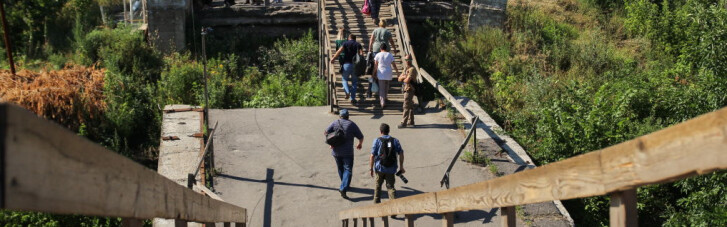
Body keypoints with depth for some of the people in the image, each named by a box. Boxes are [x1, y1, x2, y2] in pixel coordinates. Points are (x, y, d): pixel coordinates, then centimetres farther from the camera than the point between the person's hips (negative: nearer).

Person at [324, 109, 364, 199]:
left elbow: (325, 132, -7)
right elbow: (361, 137, 1)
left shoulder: (335, 123, 3)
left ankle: (345, 185, 36)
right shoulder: (352, 124, -3)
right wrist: (360, 144, 21)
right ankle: (343, 188, -19)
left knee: (340, 168, 20)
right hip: (347, 152, -3)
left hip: (336, 151, 3)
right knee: (348, 170, -3)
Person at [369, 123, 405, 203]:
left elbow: (372, 156, -9)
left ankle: (376, 202, 26)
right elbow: (401, 154, 1)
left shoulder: (377, 141, -5)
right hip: (391, 169, 1)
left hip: (380, 168, -1)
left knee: (378, 185, 18)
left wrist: (371, 168, -3)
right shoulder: (395, 140, 3)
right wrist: (401, 167, 9)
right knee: (390, 187, 6)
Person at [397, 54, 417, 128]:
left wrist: (403, 79, 0)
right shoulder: (406, 69, 17)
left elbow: (407, 80, -22)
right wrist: (404, 76, -9)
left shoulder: (412, 69, -14)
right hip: (406, 89, 10)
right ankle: (410, 122, 21)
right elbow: (399, 78, 12)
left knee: (406, 106, -10)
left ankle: (403, 122, -11)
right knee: (410, 106, 14)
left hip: (409, 90, -10)